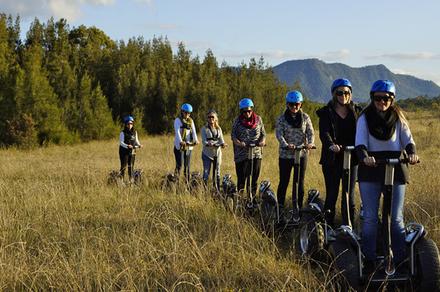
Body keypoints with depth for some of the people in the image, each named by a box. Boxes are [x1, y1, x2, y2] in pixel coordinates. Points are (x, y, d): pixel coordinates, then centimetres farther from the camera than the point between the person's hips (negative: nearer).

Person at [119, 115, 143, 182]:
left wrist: (139, 145, -6)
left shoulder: (135, 132, 9)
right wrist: (127, 146, -30)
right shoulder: (123, 133, -7)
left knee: (131, 166, 7)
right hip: (124, 152, -4)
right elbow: (121, 142, -13)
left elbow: (136, 140, 16)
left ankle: (131, 180, 13)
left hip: (132, 152, 5)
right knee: (123, 166, -5)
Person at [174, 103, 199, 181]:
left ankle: (187, 182, 12)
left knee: (187, 165, 7)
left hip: (189, 146, 5)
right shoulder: (178, 120, -2)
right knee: (179, 165, -10)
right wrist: (181, 141, -34)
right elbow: (177, 131, -17)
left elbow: (194, 131, -1)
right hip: (179, 146, -5)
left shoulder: (191, 121, 12)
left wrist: (195, 140, -22)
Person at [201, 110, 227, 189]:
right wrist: (208, 144, -33)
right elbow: (204, 142, -12)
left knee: (217, 173, 7)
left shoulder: (218, 129, 9)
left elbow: (221, 140, 1)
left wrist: (223, 144, -22)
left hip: (217, 153, 4)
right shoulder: (204, 129, -2)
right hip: (207, 154, -4)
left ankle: (217, 190, 14)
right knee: (206, 173, -7)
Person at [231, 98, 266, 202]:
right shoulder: (237, 120, 2)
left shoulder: (258, 119, 7)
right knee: (241, 178, -6)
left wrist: (262, 141, -11)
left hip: (256, 153, 2)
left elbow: (263, 133, 11)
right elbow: (233, 135, 0)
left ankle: (252, 198, 11)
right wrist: (238, 143, -20)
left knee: (254, 178, 4)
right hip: (241, 154, -2)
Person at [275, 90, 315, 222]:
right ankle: (280, 207, 13)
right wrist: (286, 145, -30)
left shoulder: (305, 117, 6)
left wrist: (310, 143, -23)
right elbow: (279, 133, -11)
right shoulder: (281, 119, 0)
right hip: (285, 155, -1)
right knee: (284, 182, 1)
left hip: (302, 154, 1)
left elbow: (310, 132, -1)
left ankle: (297, 209, 11)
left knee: (300, 182, 3)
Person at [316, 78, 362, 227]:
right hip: (332, 159, -2)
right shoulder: (326, 113, 0)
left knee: (349, 196, 2)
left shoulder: (356, 112, 9)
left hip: (351, 159, 2)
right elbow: (324, 133, -15)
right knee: (332, 195, 0)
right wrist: (331, 145, -36)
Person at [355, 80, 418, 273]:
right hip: (371, 168, -1)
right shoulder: (365, 118, 4)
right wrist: (364, 156, -28)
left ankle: (400, 260, 9)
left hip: (395, 168, 1)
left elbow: (408, 140, 2)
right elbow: (360, 143, -6)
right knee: (370, 218, -1)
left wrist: (412, 153, -20)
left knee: (396, 218, 3)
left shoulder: (398, 118, 9)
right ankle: (369, 260, 5)